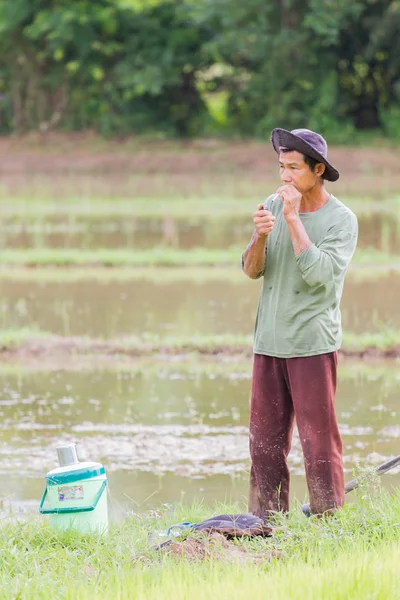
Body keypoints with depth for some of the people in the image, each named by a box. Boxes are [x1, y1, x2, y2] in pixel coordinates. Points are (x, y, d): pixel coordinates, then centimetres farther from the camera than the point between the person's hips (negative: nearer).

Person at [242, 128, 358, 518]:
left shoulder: (341, 219, -6)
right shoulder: (273, 206, 7)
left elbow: (319, 274, -19)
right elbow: (251, 269, 5)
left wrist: (294, 219, -18)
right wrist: (260, 237, -16)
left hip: (313, 343, -5)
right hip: (269, 341, 5)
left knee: (318, 439, -5)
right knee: (265, 440, 6)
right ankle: (265, 522, 12)